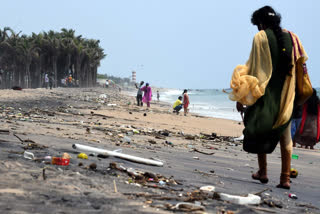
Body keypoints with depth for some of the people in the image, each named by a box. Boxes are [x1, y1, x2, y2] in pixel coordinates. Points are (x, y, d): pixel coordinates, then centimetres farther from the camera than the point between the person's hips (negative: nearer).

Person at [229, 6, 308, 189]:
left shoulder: (261, 37, -6)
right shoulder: (291, 37, 6)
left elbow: (254, 66, -6)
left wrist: (247, 92, 1)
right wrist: (295, 92, 14)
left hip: (266, 92, -3)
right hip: (287, 94, 3)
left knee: (260, 131, 12)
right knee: (285, 136, 6)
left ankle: (263, 172, 12)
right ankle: (286, 178, 1)